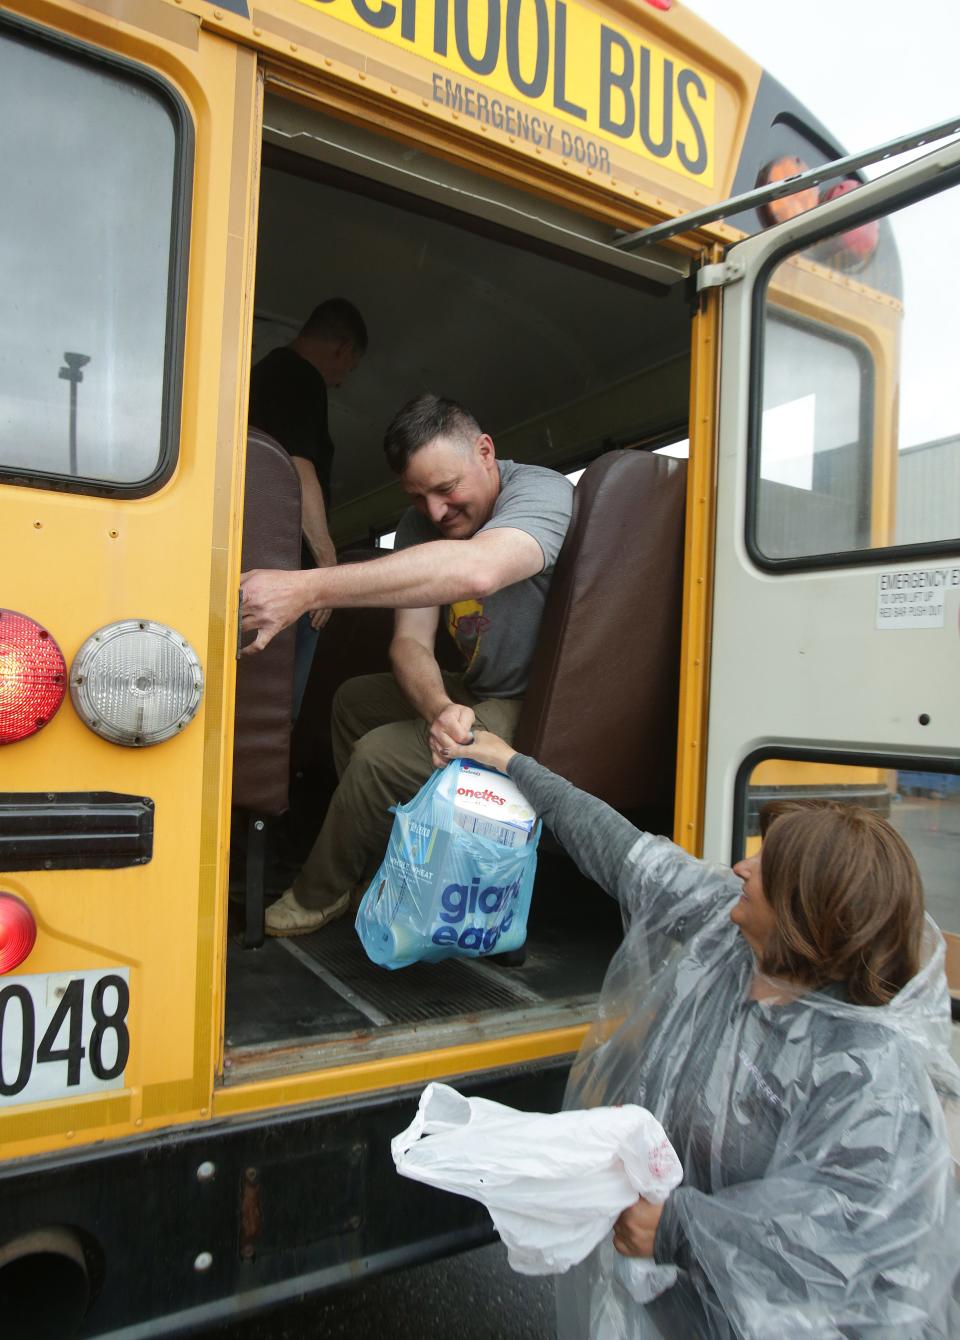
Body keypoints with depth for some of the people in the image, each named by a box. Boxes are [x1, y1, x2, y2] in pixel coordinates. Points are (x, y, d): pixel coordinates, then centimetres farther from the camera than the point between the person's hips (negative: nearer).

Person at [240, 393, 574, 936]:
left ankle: (319, 895, 8)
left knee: (380, 757, -19)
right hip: (476, 693, 9)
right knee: (355, 700, 15)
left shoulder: (541, 492, -24)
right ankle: (375, 867, 22)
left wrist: (305, 588, -48)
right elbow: (411, 641, -7)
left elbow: (476, 570, -46)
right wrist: (440, 709, -31)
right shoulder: (421, 524, 0)